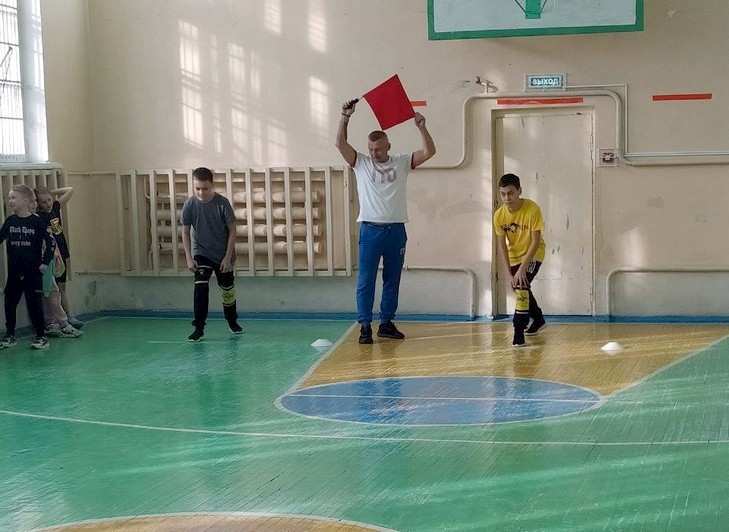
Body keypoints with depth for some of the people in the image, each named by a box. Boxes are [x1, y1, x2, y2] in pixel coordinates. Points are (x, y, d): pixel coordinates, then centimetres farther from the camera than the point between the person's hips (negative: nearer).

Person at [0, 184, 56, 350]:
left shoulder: (37, 222, -9)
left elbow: (51, 242, -5)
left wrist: (45, 262, -8)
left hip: (33, 272, -5)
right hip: (14, 272, 5)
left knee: (35, 304, -2)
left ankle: (41, 336, 8)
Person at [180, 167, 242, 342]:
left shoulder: (222, 203, -20)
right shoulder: (190, 204, -15)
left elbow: (232, 230, -12)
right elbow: (185, 232, -4)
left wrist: (228, 257, -14)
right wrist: (189, 258, -10)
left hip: (223, 255, 0)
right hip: (201, 253, 0)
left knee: (228, 289, 12)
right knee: (200, 287, -17)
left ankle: (232, 321, 37)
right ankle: (198, 328, -13)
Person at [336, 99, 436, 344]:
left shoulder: (402, 162, 5)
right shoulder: (360, 163, 3)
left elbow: (429, 151, -4)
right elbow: (340, 143, -8)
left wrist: (421, 127, -16)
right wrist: (345, 117, -17)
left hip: (396, 230, 2)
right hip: (370, 230, -2)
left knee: (392, 280, 10)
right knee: (366, 281, -3)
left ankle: (387, 323, 19)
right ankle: (365, 326, 1)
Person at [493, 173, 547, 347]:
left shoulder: (532, 209, -28)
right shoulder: (499, 215, -17)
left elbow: (536, 241, -25)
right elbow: (501, 245, -11)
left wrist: (522, 268, -29)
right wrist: (509, 273, -17)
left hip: (533, 254, -5)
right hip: (514, 255, 5)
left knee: (521, 286, -25)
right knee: (520, 289, 19)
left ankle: (519, 332, -20)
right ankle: (538, 320, 46)